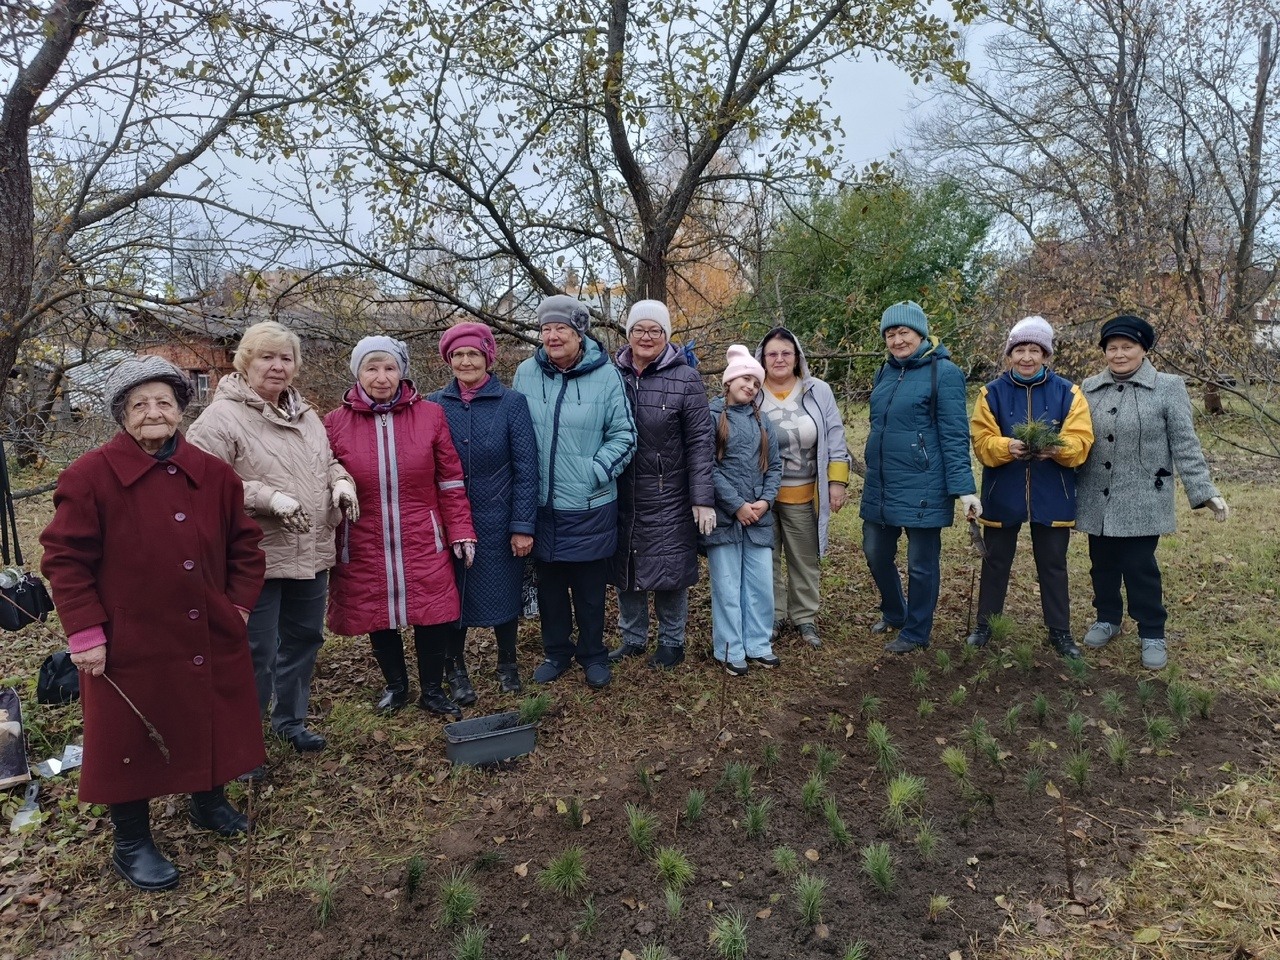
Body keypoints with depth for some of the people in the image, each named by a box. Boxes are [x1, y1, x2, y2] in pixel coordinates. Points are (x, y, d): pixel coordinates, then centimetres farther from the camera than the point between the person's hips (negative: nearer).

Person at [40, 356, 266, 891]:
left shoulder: (212, 474, 1)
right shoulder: (90, 476, -11)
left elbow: (243, 544, 9)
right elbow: (65, 560, -9)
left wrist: (240, 603, 2)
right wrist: (85, 633, -13)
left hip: (211, 638, 4)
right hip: (129, 643, -4)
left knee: (212, 723, 18)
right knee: (132, 741, 9)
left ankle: (208, 802, 44)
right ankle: (131, 844, 30)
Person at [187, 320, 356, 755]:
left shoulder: (306, 415, 12)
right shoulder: (221, 417, -12)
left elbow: (328, 461, 22)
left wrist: (341, 481, 0)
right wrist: (269, 497, -26)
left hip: (312, 554, 8)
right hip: (257, 558, -7)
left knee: (303, 639, 19)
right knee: (256, 653, 1)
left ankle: (290, 719, 38)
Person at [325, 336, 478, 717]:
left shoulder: (431, 415, -2)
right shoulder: (336, 423, 0)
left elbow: (450, 481, 1)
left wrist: (460, 531, -2)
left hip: (424, 543, -1)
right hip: (365, 547, 1)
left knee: (436, 615, 2)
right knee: (378, 617, 13)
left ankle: (432, 690, 25)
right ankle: (395, 685, 37)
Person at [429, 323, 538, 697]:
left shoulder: (512, 403, -6)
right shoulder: (434, 405, 1)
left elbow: (526, 468, -7)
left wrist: (523, 526, -10)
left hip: (498, 522, -1)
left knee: (503, 592, 11)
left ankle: (507, 663, 33)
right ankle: (455, 667, 31)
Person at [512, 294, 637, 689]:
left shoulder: (606, 375, -7)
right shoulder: (525, 373, 1)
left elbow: (624, 434, -3)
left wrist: (597, 471, -12)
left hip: (590, 505, -2)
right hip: (542, 504, 3)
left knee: (590, 586, 9)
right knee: (550, 583, 14)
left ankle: (593, 654, 29)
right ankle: (556, 651, 32)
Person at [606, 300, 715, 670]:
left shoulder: (686, 379, -5)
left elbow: (700, 442, -7)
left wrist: (703, 499, -12)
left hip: (668, 497, -3)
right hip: (621, 496, 3)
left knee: (669, 568, 6)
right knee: (624, 566, 12)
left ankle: (672, 641, 25)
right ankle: (632, 637, 31)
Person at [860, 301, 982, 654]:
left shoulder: (943, 372, -9)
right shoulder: (886, 371, 10)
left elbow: (955, 436, -13)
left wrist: (964, 488, -18)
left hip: (921, 488, -7)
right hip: (880, 486, 7)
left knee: (921, 564, 6)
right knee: (876, 554, 16)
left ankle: (916, 632, 24)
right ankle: (893, 613, 40)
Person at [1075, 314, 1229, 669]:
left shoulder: (1169, 388, -4)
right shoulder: (1090, 388, 6)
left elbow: (1186, 445, -5)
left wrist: (1204, 491, -11)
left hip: (1142, 501, -3)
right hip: (1097, 500, 4)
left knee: (1140, 567, 1)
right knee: (1103, 564, 14)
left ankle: (1152, 634, 18)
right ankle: (1107, 619, 33)